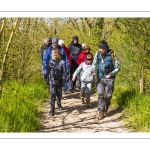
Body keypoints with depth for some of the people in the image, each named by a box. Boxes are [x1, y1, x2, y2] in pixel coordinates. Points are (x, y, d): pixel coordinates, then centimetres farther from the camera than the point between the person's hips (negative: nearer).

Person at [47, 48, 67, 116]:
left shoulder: (62, 62, -9)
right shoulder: (50, 62, -2)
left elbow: (64, 72, -7)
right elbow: (48, 71, 7)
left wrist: (63, 81, -9)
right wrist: (47, 80, 8)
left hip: (59, 82, 0)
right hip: (52, 81, 0)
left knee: (59, 94, 18)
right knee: (52, 95, -8)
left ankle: (59, 104, 47)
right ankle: (52, 110, -6)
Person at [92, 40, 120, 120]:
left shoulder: (112, 55, -14)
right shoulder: (97, 54, -6)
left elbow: (117, 67, -7)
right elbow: (94, 64, 7)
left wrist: (111, 74, -23)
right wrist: (94, 70, -15)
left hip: (109, 79, -2)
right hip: (100, 78, 2)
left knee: (108, 95, 8)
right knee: (100, 95, -5)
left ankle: (106, 105, 39)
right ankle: (101, 111, 2)